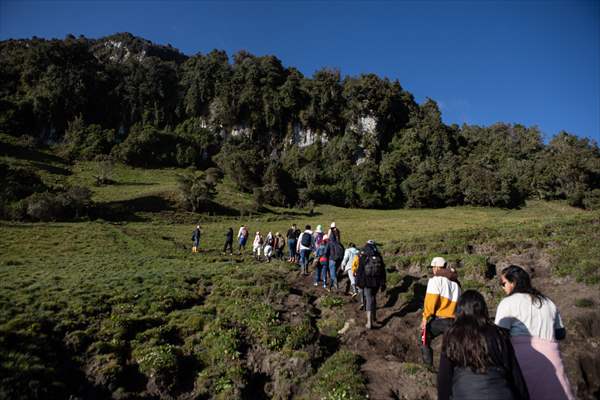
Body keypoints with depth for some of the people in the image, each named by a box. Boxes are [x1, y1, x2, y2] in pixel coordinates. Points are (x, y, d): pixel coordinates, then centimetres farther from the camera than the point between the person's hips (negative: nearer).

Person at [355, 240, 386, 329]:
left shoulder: (363, 256, -5)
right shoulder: (378, 256, 6)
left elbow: (360, 270, -8)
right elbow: (383, 270, 8)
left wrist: (358, 282, -1)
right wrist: (383, 283, 13)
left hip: (367, 281, -4)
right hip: (377, 281, 4)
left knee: (369, 299, -1)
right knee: (373, 297, 21)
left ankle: (369, 322, -7)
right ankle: (374, 318, 32)